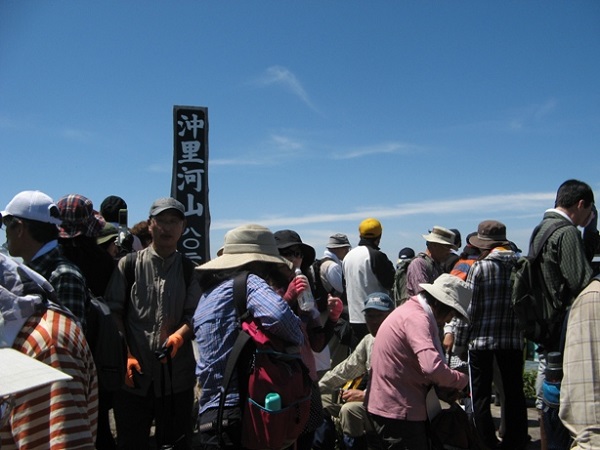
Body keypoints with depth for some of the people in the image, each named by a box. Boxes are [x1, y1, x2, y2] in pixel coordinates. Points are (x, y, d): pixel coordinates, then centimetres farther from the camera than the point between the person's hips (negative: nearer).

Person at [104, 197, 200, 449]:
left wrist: (180, 336, -18)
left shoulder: (189, 270, 7)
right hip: (134, 375, -1)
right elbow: (114, 312, 1)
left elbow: (194, 315, 3)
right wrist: (126, 356, -8)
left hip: (177, 377, 1)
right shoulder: (129, 265, 3)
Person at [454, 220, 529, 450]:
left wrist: (460, 339, -3)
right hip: (514, 339, 4)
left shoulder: (480, 267, -11)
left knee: (480, 396, 7)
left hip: (482, 338, -4)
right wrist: (525, 334, 15)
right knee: (514, 393, 15)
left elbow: (469, 307, -11)